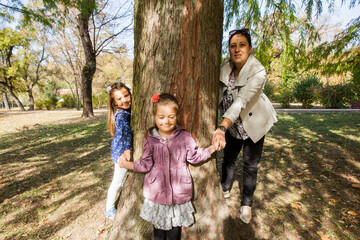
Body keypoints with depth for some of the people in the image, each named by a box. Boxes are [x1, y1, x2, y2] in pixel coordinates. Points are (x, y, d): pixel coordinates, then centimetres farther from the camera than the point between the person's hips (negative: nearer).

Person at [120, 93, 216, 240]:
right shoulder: (150, 139, -8)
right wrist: (127, 164, -12)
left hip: (178, 193, 0)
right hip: (157, 193, 1)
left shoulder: (185, 136, -8)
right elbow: (146, 164, -3)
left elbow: (194, 156, 1)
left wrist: (212, 148, -6)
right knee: (158, 228, 22)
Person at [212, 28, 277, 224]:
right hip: (232, 123, 4)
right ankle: (225, 190, 42)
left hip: (254, 123, -3)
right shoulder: (225, 68, -11)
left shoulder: (258, 71, -26)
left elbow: (241, 101, -40)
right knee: (228, 158, 16)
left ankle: (246, 204, 29)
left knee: (250, 165, 6)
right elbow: (219, 97, -6)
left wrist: (222, 128, -50)